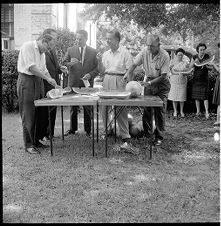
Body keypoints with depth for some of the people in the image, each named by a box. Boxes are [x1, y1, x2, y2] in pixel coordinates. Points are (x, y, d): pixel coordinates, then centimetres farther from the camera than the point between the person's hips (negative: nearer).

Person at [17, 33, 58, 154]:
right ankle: (28, 145, 2)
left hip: (38, 82, 8)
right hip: (26, 80, -8)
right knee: (28, 115, -5)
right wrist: (47, 78, -17)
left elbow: (44, 70, 20)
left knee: (37, 113, 8)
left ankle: (35, 140, 18)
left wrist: (53, 84, 7)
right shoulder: (28, 46, -9)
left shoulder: (41, 53, 19)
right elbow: (31, 67, -18)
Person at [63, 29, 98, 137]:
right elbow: (64, 63, 4)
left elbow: (97, 67, 5)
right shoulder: (70, 50, 7)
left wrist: (90, 75, -12)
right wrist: (70, 63, -18)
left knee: (87, 108, 4)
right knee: (73, 108, 7)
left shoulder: (93, 52, 5)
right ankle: (72, 129, 19)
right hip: (73, 83, 1)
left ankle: (88, 130, 14)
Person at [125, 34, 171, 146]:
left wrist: (149, 83, -28)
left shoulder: (164, 56, -23)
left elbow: (163, 76, -20)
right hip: (148, 81, 3)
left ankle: (159, 136, 5)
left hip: (161, 83, -3)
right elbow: (134, 64, -5)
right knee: (146, 108, 2)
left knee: (159, 110, -4)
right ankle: (146, 132, 18)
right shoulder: (145, 51, -13)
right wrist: (128, 73, -22)